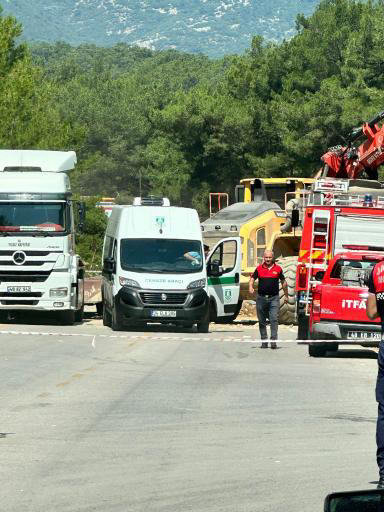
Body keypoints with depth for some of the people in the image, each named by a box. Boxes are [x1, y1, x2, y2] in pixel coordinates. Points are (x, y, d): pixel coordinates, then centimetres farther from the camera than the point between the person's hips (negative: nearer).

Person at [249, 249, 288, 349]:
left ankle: (273, 341, -15)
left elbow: (283, 282, 15)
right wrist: (251, 287, -7)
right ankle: (264, 341, 15)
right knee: (262, 321, 7)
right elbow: (252, 278, 13)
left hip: (274, 298, -2)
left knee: (274, 320, -12)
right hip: (261, 298, 2)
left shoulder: (278, 269, 5)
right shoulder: (259, 268, 6)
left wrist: (286, 295, 17)